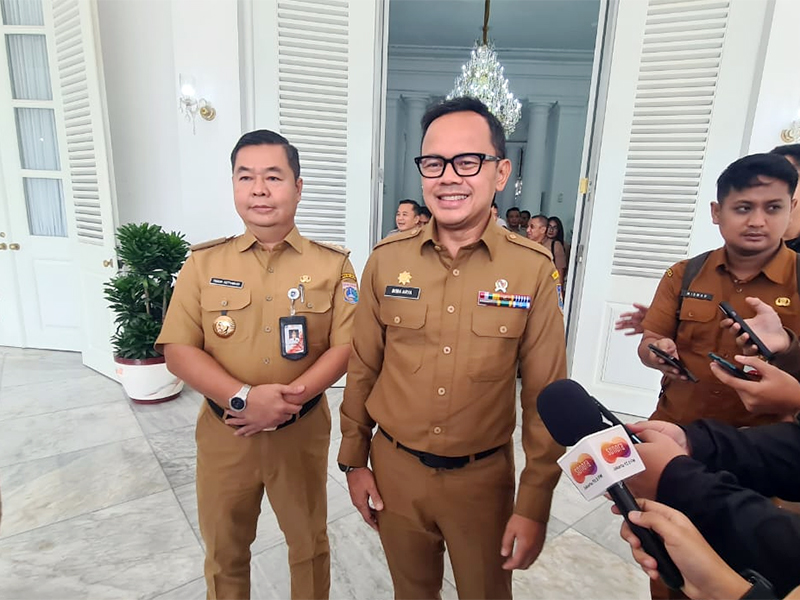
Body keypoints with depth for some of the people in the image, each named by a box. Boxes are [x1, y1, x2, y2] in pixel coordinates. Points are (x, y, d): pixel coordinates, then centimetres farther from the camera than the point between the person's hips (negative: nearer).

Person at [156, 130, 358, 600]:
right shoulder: (204, 263, -3)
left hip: (302, 432, 0)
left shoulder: (332, 265, -6)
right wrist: (244, 397, -21)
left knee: (308, 543, 22)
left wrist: (286, 401, -22)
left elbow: (345, 347, -10)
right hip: (224, 432, 1)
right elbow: (178, 350, -7)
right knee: (224, 549, 23)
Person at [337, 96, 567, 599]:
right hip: (394, 467, 2)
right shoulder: (387, 259, -8)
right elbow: (362, 369, 0)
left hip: (484, 475, -1)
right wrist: (354, 460, 5)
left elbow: (546, 396, -8)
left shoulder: (533, 269, -13)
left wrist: (534, 502, -4)